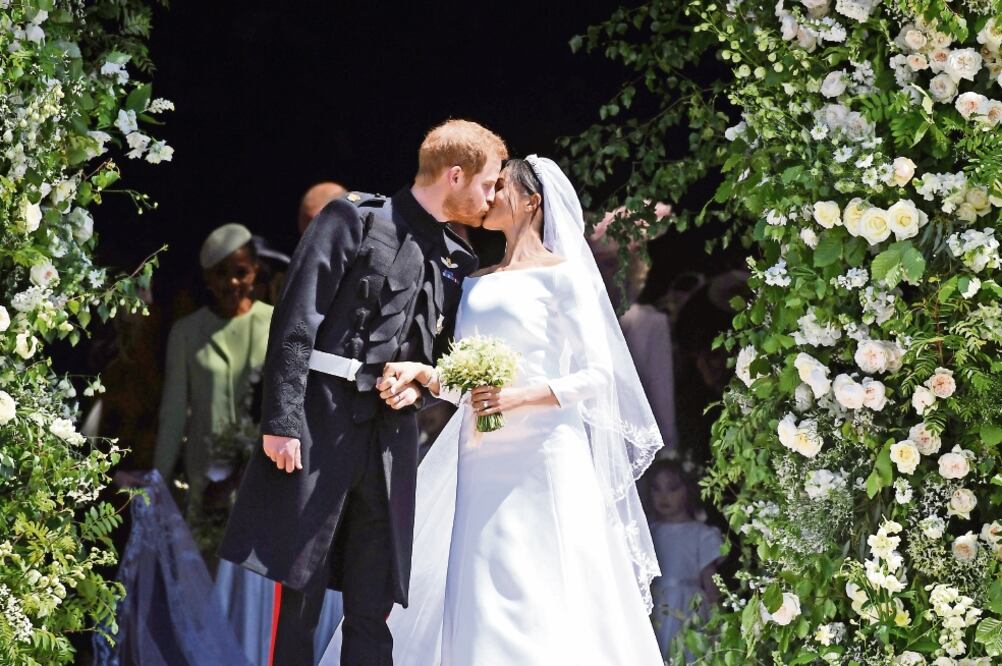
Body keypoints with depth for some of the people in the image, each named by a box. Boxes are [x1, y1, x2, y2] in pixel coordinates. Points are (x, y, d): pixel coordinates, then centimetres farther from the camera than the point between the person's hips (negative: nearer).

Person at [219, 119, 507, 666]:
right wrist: (282, 421, -16)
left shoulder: (458, 261, 16)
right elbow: (297, 321, -8)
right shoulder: (355, 219, -2)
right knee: (298, 596, -6)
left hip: (390, 432, 6)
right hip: (321, 422, -6)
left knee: (372, 610, 5)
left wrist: (420, 384, 2)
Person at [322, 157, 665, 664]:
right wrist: (421, 372, -3)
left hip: (539, 460, -6)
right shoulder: (477, 285, 19)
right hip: (481, 462, 6)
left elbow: (598, 375, -5)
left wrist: (519, 397, -17)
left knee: (533, 607, -11)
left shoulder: (562, 274, 0)